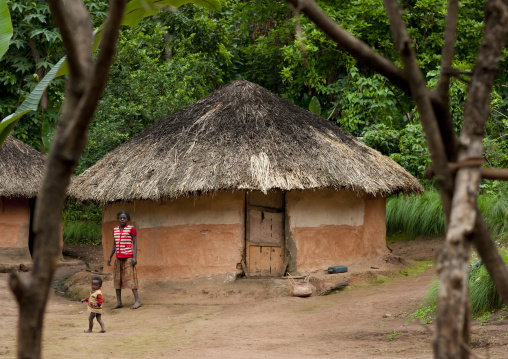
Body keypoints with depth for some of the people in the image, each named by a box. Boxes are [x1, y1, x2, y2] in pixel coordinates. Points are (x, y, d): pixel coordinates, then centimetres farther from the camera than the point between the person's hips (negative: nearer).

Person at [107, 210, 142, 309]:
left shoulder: (131, 229, -4)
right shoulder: (115, 230, 13)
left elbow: (135, 243, -6)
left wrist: (134, 257, -14)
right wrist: (110, 257, 11)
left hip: (128, 258, -6)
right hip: (118, 258, 6)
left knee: (130, 278, -11)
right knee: (117, 279, 6)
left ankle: (137, 300, -11)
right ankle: (119, 302, 11)